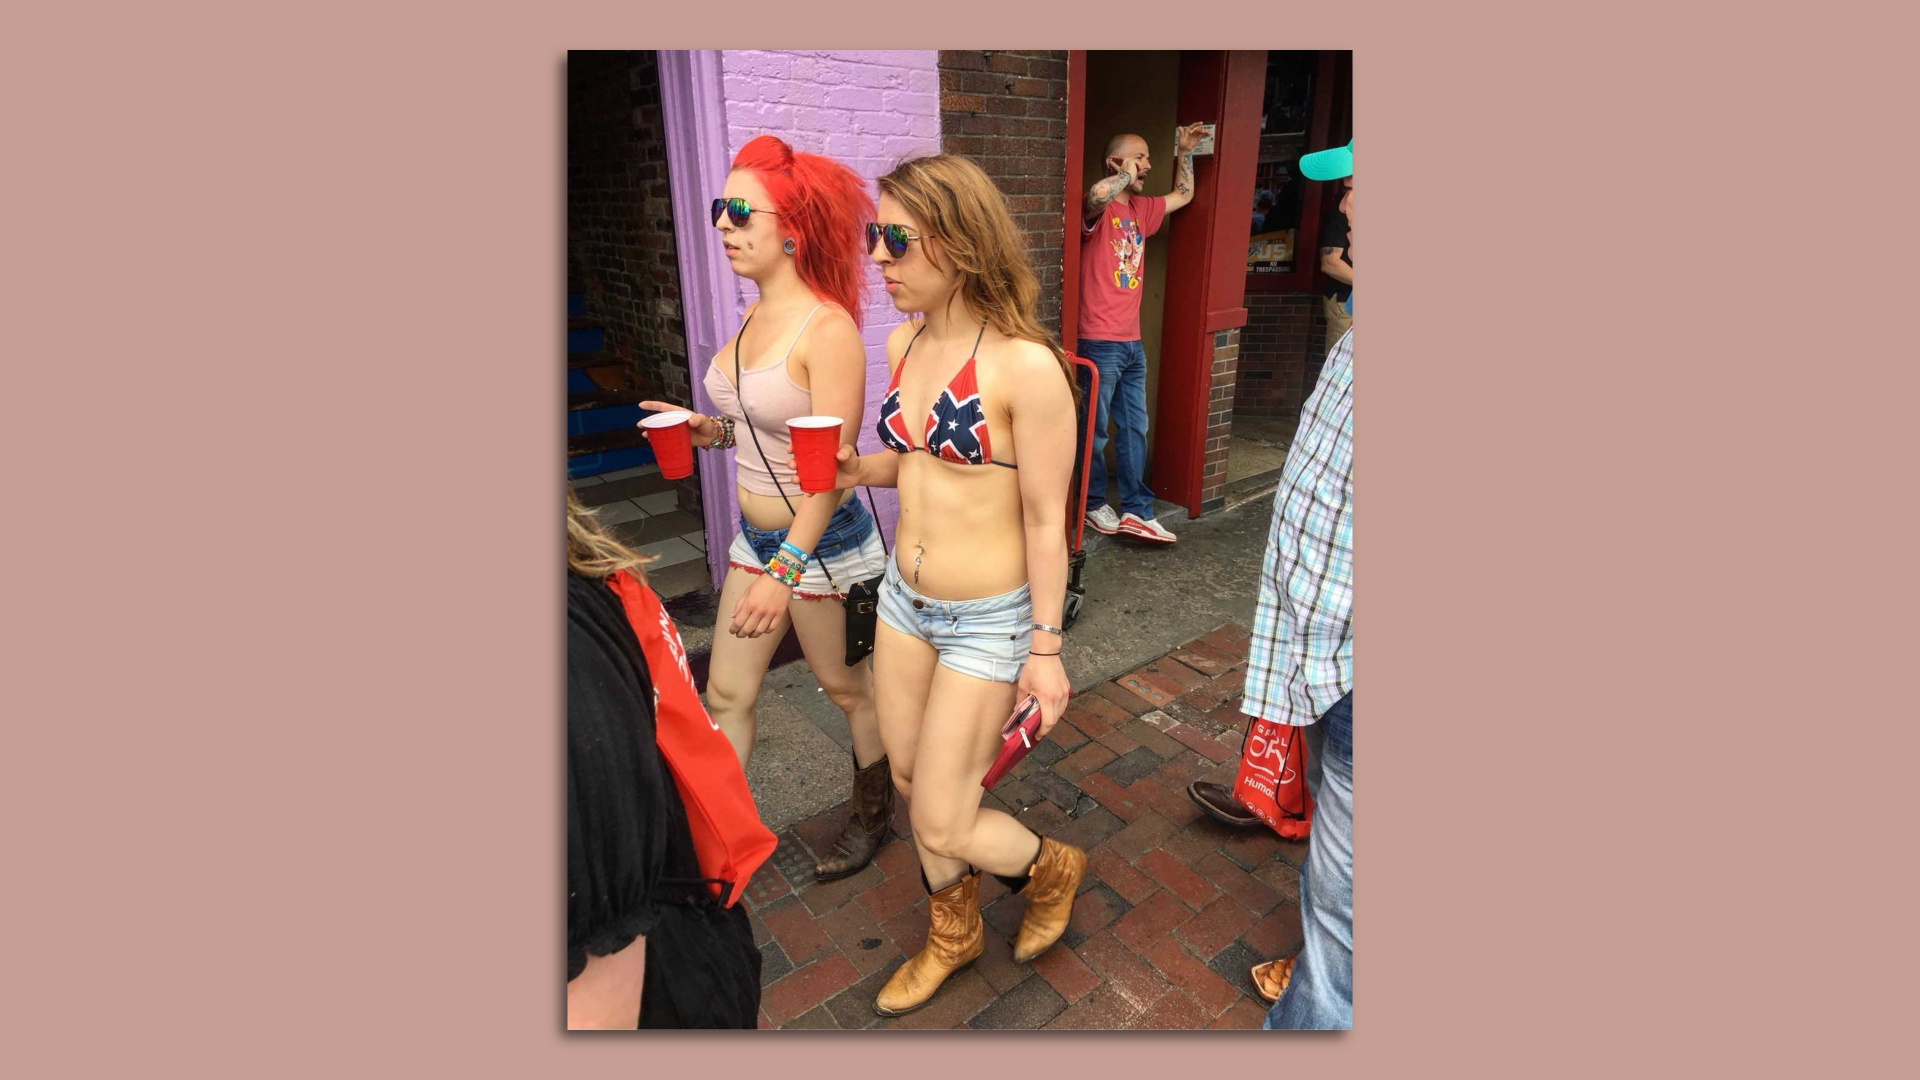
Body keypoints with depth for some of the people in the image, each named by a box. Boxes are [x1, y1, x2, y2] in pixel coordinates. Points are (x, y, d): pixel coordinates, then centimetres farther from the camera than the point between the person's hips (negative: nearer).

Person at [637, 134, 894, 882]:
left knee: (848, 688, 14)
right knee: (725, 694, 13)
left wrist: (786, 570, -27)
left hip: (821, 540, -7)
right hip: (757, 534, 8)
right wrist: (712, 431, -2)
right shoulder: (756, 316, 4)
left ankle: (873, 812, 40)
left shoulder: (827, 328, -20)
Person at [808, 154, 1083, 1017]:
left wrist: (1045, 648, -11)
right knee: (911, 781, 20)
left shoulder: (1025, 366, -22)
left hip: (988, 619, -7)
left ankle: (1052, 868, 38)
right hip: (905, 597, 7)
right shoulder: (903, 343, 0)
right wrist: (859, 469, -5)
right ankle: (954, 933, 47)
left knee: (941, 827, 4)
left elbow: (1045, 520, -16)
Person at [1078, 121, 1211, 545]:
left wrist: (1184, 152, 21)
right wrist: (1127, 174, -15)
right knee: (1095, 431, 3)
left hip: (1132, 342, 8)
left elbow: (1183, 195, 31)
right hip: (1099, 341, -8)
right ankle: (1094, 503, 19)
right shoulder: (1098, 210, -10)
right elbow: (1098, 194, -34)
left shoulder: (1141, 209, 15)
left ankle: (1136, 511, 15)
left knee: (1134, 428, 9)